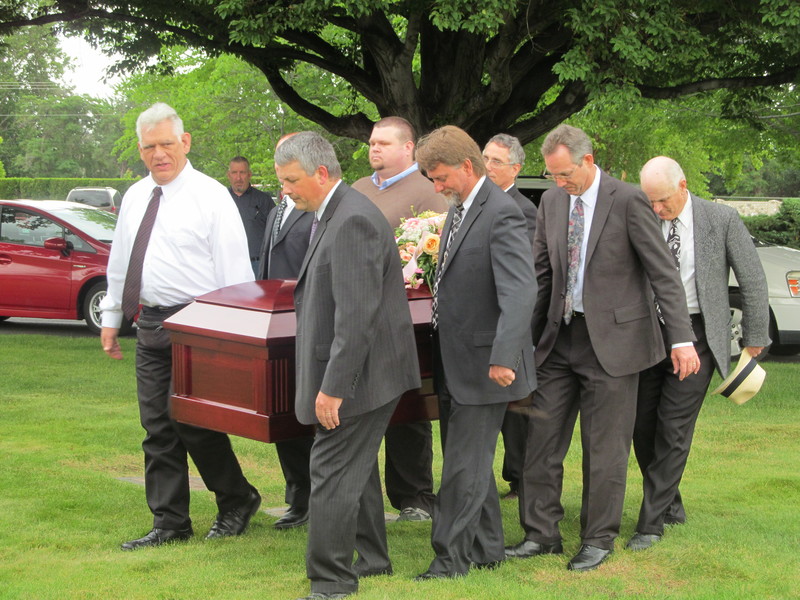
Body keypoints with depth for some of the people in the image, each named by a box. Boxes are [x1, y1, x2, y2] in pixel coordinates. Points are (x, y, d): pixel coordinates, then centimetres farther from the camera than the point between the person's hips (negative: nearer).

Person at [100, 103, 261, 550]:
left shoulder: (211, 196, -7)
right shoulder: (135, 197, 12)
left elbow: (234, 269, -9)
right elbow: (120, 262, 21)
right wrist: (112, 317, 20)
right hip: (150, 324, 7)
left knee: (191, 421, -7)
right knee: (158, 428, 8)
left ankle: (238, 501, 15)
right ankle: (170, 524, 17)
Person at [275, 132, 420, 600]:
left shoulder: (352, 221, -21)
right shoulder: (335, 215, 12)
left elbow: (356, 315, -26)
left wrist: (333, 387, -24)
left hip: (359, 375, -11)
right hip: (356, 374, 11)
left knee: (332, 477, -6)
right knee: (356, 469, 21)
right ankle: (372, 560, 34)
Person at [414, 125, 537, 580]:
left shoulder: (502, 214, -18)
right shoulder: (460, 210, 12)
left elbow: (520, 292, -26)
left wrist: (503, 358, -32)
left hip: (483, 365, -9)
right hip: (455, 363, 9)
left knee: (465, 467, -1)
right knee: (469, 461, 17)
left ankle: (451, 559, 9)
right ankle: (486, 550, 29)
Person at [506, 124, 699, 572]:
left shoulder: (628, 201, -11)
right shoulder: (551, 201, 6)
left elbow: (664, 274, -10)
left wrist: (683, 338, -14)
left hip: (612, 339, -5)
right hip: (560, 337, 6)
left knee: (605, 447, 3)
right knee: (542, 440, 6)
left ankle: (599, 539, 17)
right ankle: (542, 534, 17)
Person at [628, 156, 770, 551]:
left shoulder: (722, 220, -5)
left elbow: (752, 281, 2)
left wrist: (754, 339, 3)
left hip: (696, 334, -3)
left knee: (674, 430, -5)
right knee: (642, 426, 6)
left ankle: (651, 522, 3)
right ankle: (671, 504, 27)